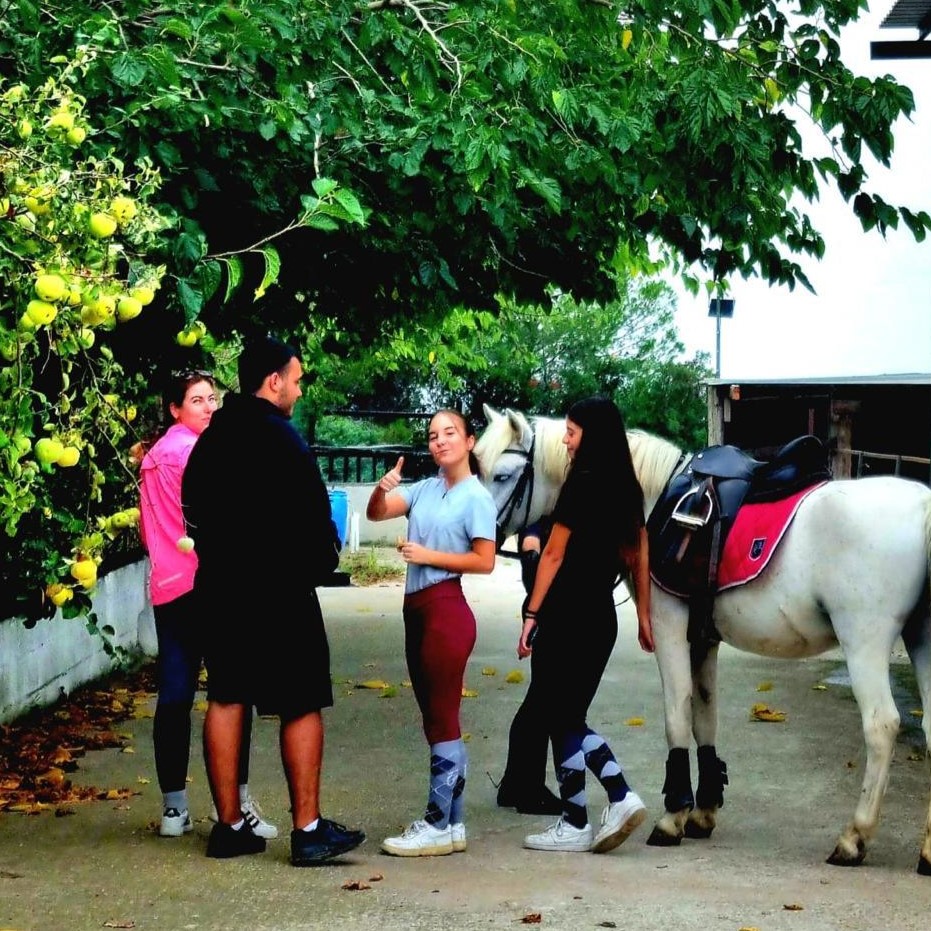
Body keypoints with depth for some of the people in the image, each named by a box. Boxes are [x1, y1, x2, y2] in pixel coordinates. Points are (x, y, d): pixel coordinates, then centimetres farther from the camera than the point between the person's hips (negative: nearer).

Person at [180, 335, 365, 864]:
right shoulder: (280, 438, -14)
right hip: (280, 591, -8)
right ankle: (308, 830, -1)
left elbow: (196, 511, 15)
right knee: (301, 705, -1)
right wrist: (322, 562, 2)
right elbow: (312, 516, -15)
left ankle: (230, 826, 14)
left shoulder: (212, 439, 10)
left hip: (221, 587, 8)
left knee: (226, 700, 10)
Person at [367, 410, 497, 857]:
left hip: (446, 609, -8)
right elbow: (376, 513, 4)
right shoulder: (424, 489, 10)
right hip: (416, 609, 8)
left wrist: (428, 555, -14)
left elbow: (484, 561, -10)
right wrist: (382, 488, -16)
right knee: (437, 719, 12)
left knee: (441, 719, -5)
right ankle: (452, 821, 19)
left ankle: (439, 824, -1)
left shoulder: (476, 497, -7)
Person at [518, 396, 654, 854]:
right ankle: (621, 797, 7)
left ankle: (574, 825, 7)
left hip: (566, 614, -8)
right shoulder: (627, 489, 10)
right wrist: (643, 616, 19)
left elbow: (553, 555, -12)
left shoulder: (581, 485, -13)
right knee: (569, 716, 17)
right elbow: (640, 557, 14)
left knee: (561, 717, 2)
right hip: (602, 615, 8)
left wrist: (532, 615, -9)